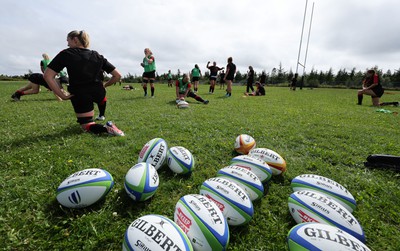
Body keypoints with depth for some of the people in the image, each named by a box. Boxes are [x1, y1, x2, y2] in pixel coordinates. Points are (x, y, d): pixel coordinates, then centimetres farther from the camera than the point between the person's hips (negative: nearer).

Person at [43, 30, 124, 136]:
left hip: (80, 97, -3)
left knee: (86, 126, 9)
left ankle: (106, 128, -23)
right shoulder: (97, 56, 6)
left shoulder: (66, 54, -2)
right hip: (99, 94, 3)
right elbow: (117, 75, 3)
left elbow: (47, 76, -12)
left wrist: (62, 95, -7)